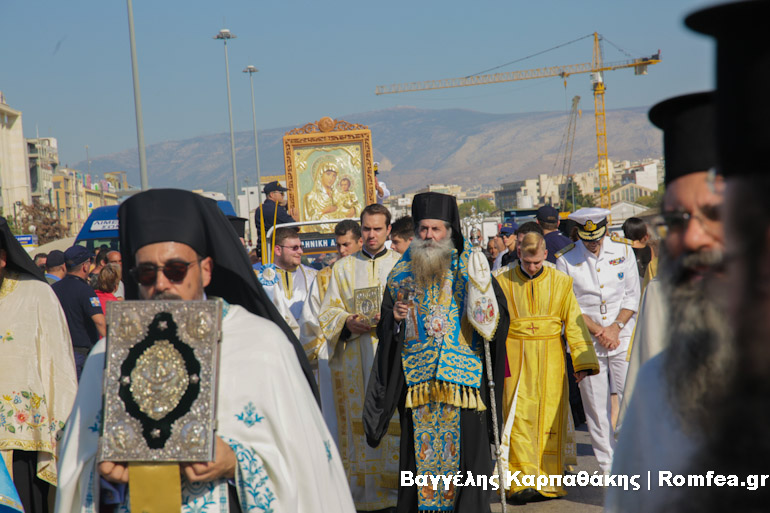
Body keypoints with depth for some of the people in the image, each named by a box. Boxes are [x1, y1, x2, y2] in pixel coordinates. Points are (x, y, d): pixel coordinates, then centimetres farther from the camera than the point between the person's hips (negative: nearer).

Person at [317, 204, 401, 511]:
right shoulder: (343, 267, 14)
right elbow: (328, 313, 10)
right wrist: (348, 323, -11)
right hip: (355, 357, 1)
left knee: (395, 424, -8)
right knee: (360, 425, -3)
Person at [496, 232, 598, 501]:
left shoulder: (560, 281, 4)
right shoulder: (503, 282, 3)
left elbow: (574, 322, 4)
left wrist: (582, 361, -3)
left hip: (550, 359, 1)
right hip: (516, 360, -1)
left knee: (550, 418, 2)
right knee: (519, 418, -8)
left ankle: (549, 481, 10)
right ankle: (524, 480, -9)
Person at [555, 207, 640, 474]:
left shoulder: (623, 249, 3)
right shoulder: (566, 259, -3)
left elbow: (632, 296, 5)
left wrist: (615, 328, -7)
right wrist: (598, 331, -9)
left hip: (622, 336, 1)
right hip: (586, 341, -1)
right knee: (596, 407, 2)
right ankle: (608, 467, 11)